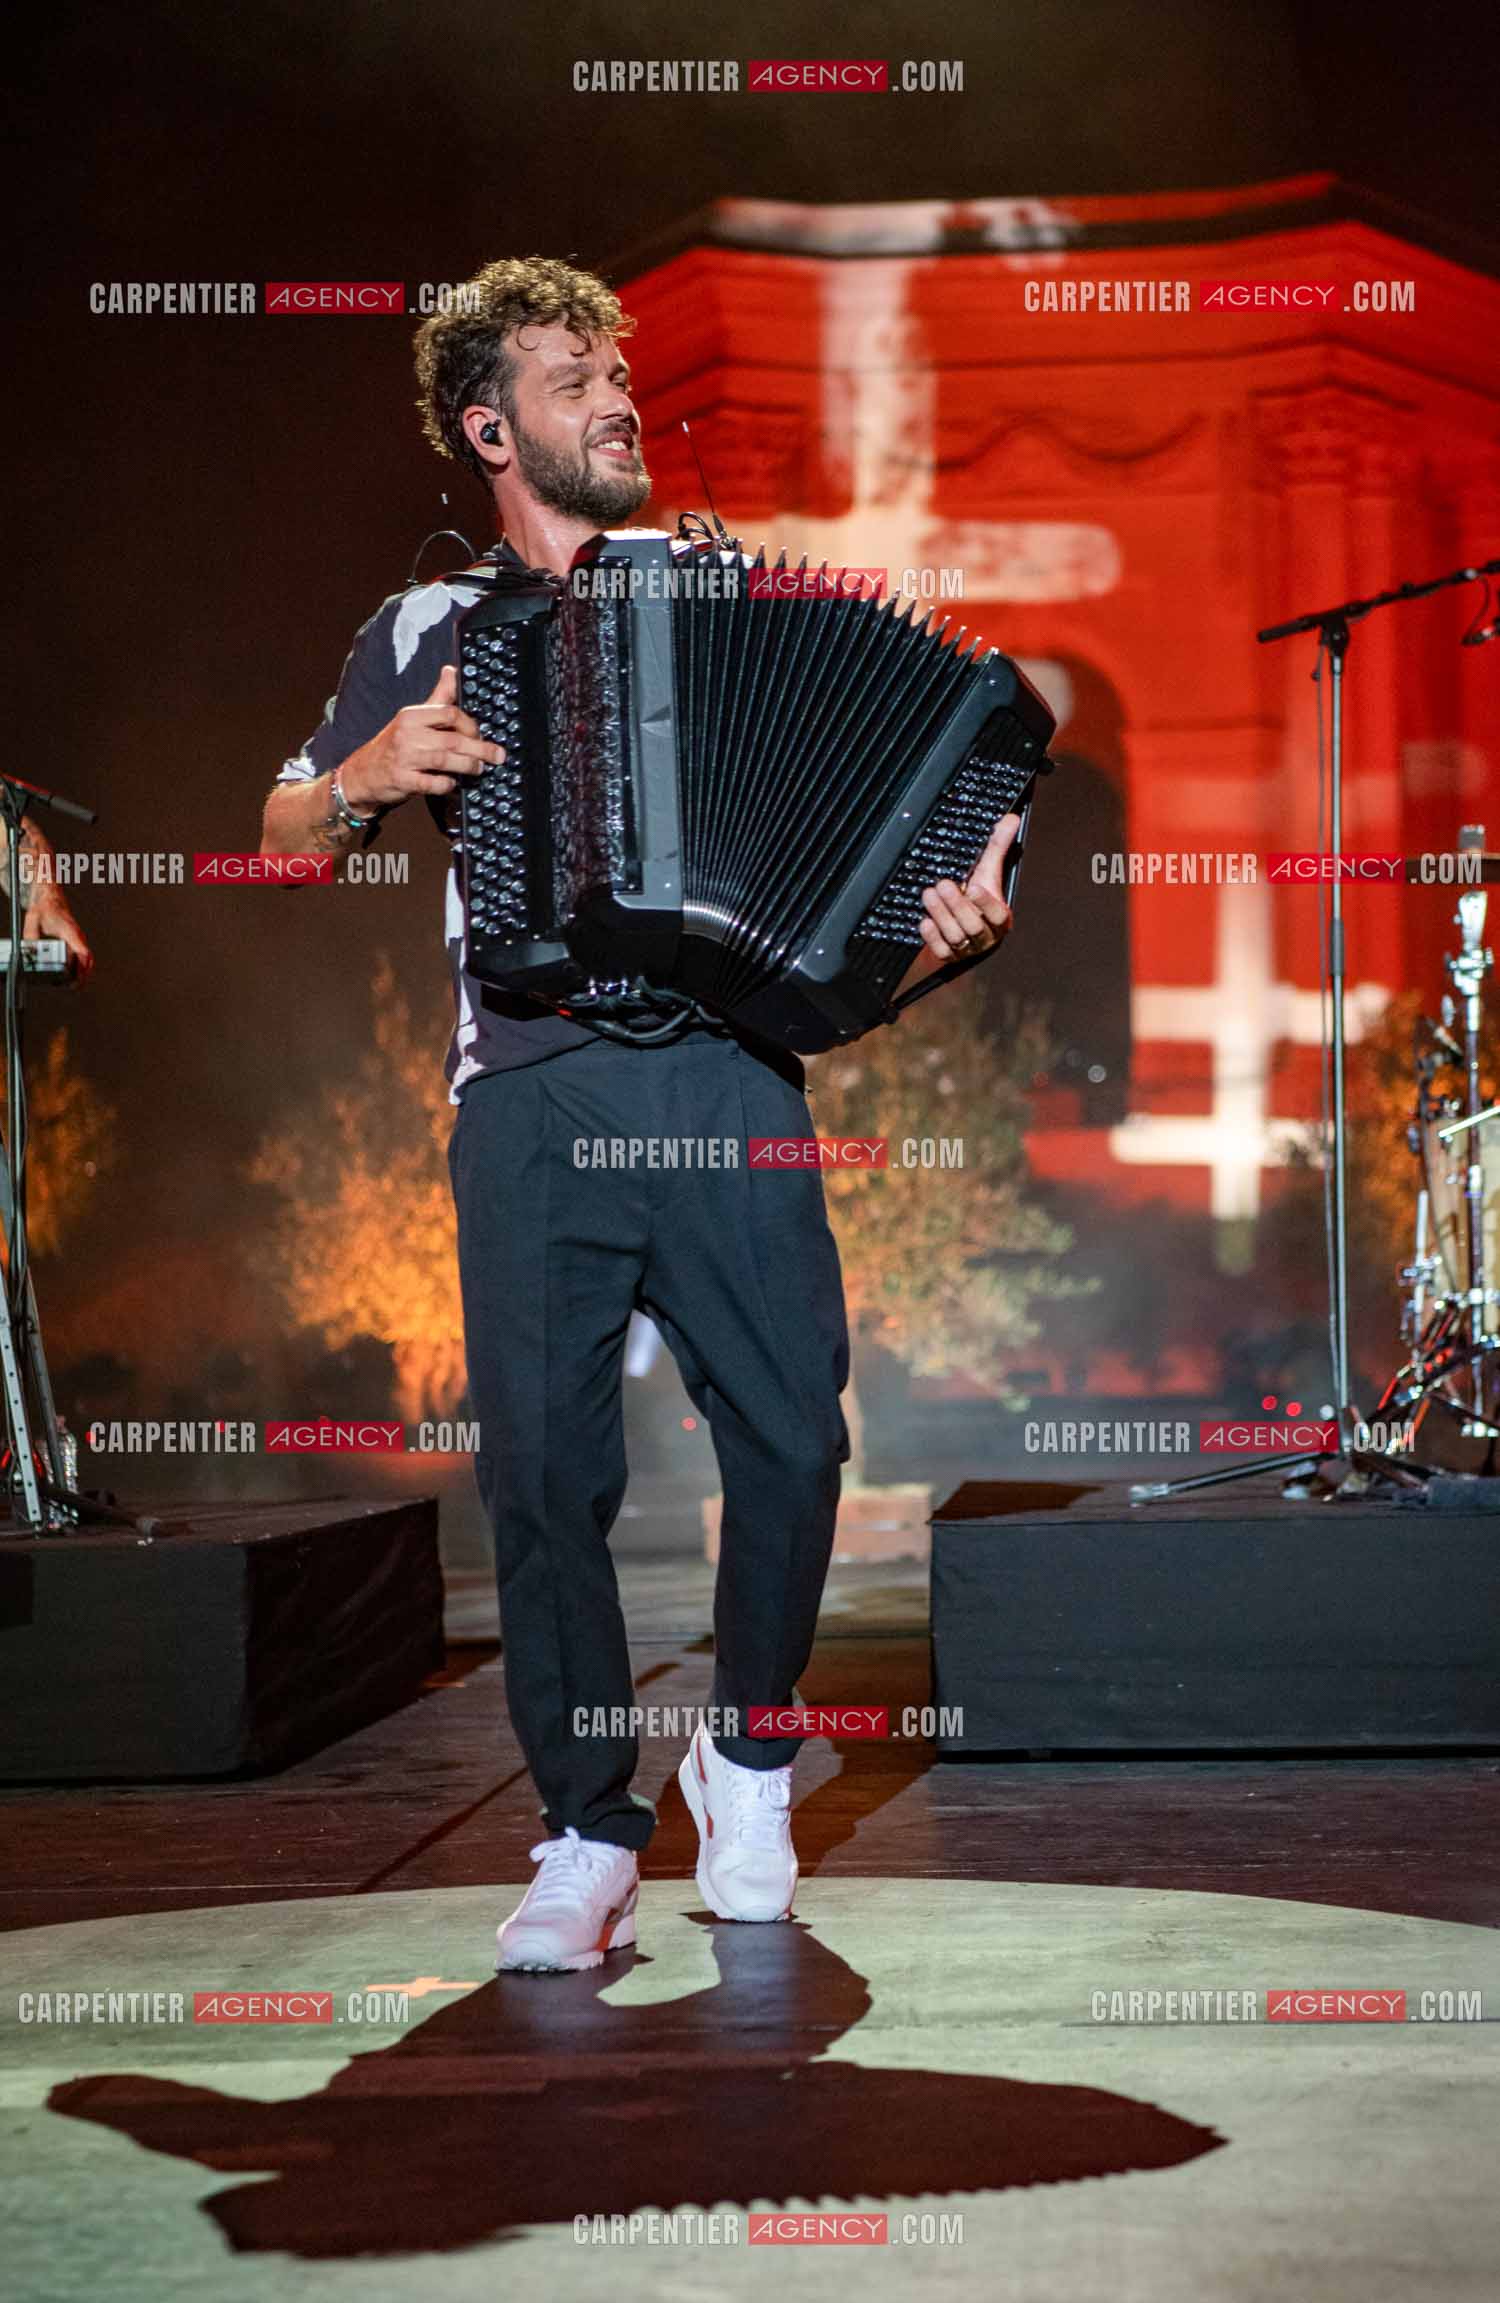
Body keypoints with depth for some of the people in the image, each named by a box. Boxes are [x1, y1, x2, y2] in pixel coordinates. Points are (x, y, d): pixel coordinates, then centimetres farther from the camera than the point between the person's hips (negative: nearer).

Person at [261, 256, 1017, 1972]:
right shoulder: (428, 631, 18)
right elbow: (285, 836, 19)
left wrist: (946, 912, -3)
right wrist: (370, 778, -3)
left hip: (729, 1076, 1)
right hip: (533, 1101, 0)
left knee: (792, 1439, -6)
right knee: (545, 1465, -5)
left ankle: (746, 1755, 18)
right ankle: (588, 1831, 9)